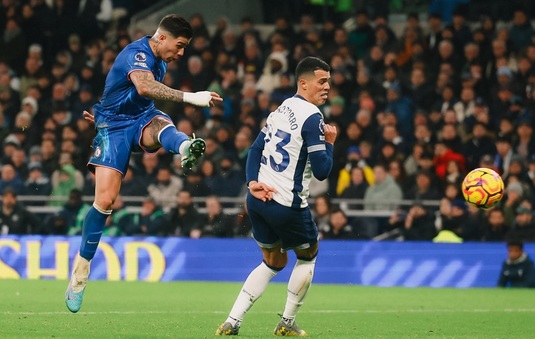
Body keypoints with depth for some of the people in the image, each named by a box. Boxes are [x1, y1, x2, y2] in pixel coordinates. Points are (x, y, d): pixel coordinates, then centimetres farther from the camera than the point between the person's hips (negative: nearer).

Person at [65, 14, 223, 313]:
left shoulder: (160, 61, 11)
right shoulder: (137, 54, -19)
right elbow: (144, 87, -41)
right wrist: (189, 97, -48)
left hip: (143, 119, 6)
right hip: (114, 125, -6)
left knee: (162, 124, -34)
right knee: (105, 199, -16)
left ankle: (186, 149, -72)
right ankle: (81, 270, -1)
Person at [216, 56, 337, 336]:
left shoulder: (282, 109, 13)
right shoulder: (311, 117, -14)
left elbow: (255, 150, 12)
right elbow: (321, 171, -16)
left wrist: (253, 183, 0)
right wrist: (329, 144, 0)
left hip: (258, 199, 8)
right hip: (287, 205, -8)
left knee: (273, 262, 21)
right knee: (308, 256, 18)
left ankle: (232, 323, 10)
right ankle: (286, 324, 21)